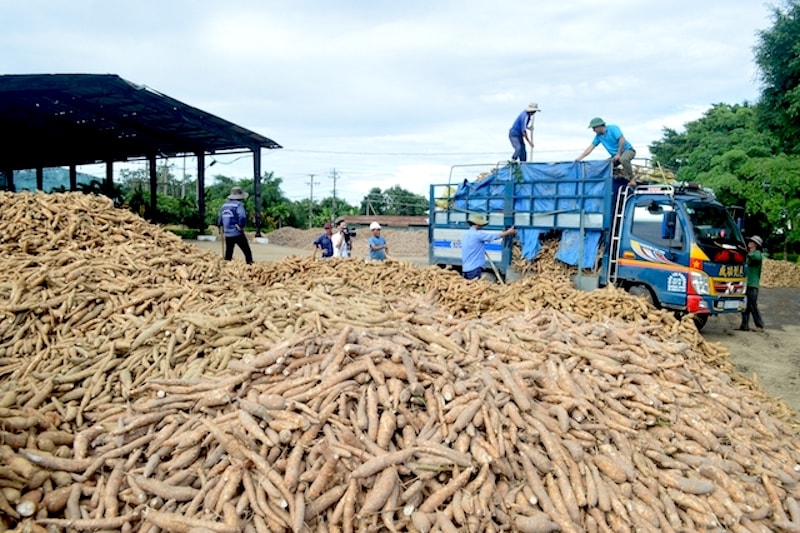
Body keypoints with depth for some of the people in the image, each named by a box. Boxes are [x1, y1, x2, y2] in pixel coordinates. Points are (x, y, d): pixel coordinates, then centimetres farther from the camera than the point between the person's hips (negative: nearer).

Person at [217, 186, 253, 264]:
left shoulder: (224, 205, 10)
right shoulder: (238, 204, -10)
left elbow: (219, 220, 15)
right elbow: (242, 217, -25)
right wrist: (241, 227, -11)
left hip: (227, 234, 7)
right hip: (238, 234, -6)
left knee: (228, 253, 15)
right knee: (247, 252, 0)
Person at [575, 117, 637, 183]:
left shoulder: (612, 128, -15)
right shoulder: (598, 136, 4)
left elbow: (622, 140, -23)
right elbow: (590, 147, 7)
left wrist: (619, 154, -22)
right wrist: (579, 158, 0)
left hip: (627, 150, -7)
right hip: (616, 155, 7)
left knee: (623, 159, -40)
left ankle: (631, 180, -26)